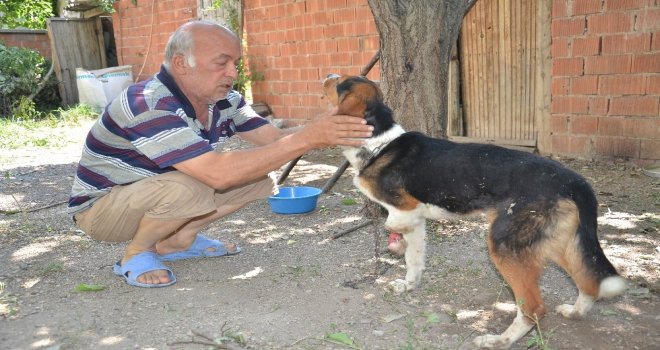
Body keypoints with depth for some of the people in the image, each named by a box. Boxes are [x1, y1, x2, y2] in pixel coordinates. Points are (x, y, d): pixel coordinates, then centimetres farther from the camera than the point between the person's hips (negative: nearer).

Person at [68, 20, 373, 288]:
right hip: (101, 207, -7)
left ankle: (175, 241, 7)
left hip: (162, 193, 7)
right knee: (187, 188, -37)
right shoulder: (148, 106, -34)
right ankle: (135, 254, -7)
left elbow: (274, 138, -12)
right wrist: (306, 139, -43)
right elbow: (218, 173, -43)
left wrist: (322, 130, -31)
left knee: (256, 175, -6)